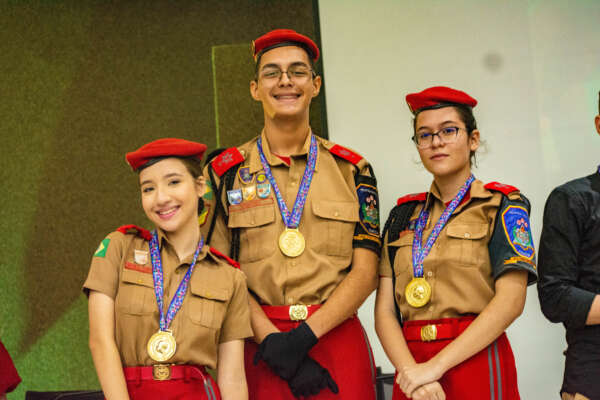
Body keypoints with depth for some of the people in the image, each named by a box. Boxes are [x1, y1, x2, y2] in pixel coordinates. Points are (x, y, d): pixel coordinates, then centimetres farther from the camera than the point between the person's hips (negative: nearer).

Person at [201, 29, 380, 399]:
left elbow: (365, 272, 0)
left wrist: (305, 335, -13)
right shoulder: (226, 174, 5)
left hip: (336, 339, 1)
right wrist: (271, 340, -14)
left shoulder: (352, 169, 7)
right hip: (261, 347, 0)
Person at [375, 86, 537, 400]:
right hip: (414, 370, 3)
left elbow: (510, 300, -11)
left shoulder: (502, 206, 1)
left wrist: (435, 366, -17)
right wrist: (410, 371, -14)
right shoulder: (404, 215, 11)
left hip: (476, 365, -3)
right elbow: (384, 309, 4)